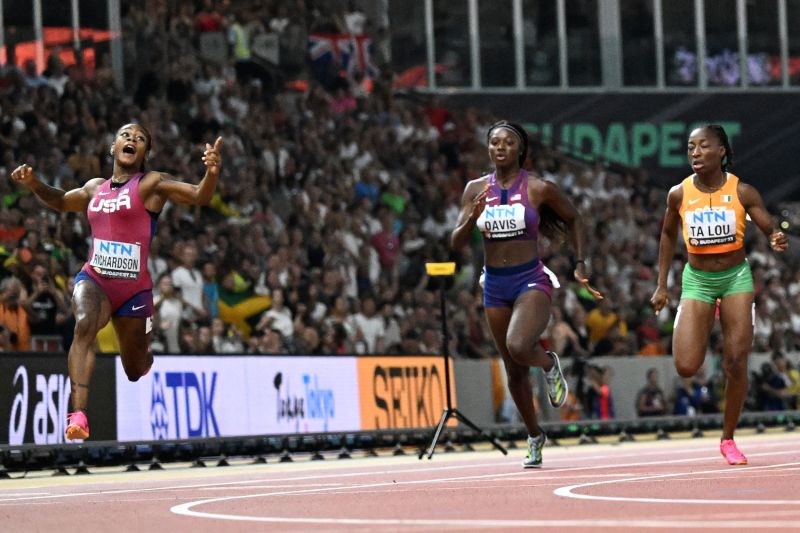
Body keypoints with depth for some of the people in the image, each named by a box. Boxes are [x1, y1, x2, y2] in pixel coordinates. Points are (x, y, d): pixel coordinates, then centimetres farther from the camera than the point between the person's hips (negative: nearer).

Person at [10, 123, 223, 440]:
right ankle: (78, 415, -43)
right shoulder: (95, 188, 11)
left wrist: (212, 172, -39)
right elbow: (60, 202, 30)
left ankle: (147, 354, 53)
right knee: (84, 324, -33)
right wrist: (33, 184, 11)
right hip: (93, 279, 2)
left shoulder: (151, 184, -4)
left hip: (135, 288, -2)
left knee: (136, 372, 11)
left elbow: (199, 196, -18)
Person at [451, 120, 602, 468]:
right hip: (494, 285, 4)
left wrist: (580, 263, 2)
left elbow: (574, 219, 10)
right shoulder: (476, 189, 3)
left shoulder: (539, 188, -6)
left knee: (517, 347, -31)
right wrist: (472, 218, -17)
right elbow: (456, 243, 2)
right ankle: (534, 437, 30)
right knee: (513, 370, 11)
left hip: (531, 281, -4)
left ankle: (550, 365, 4)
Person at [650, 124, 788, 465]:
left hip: (736, 277, -1)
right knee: (686, 367, -11)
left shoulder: (742, 192, -12)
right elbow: (668, 234, 8)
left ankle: (728, 440, 12)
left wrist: (777, 242, -34)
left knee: (736, 364, -5)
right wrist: (662, 286, 8)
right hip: (697, 280, 1)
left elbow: (770, 230, -8)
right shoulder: (679, 194, -8)